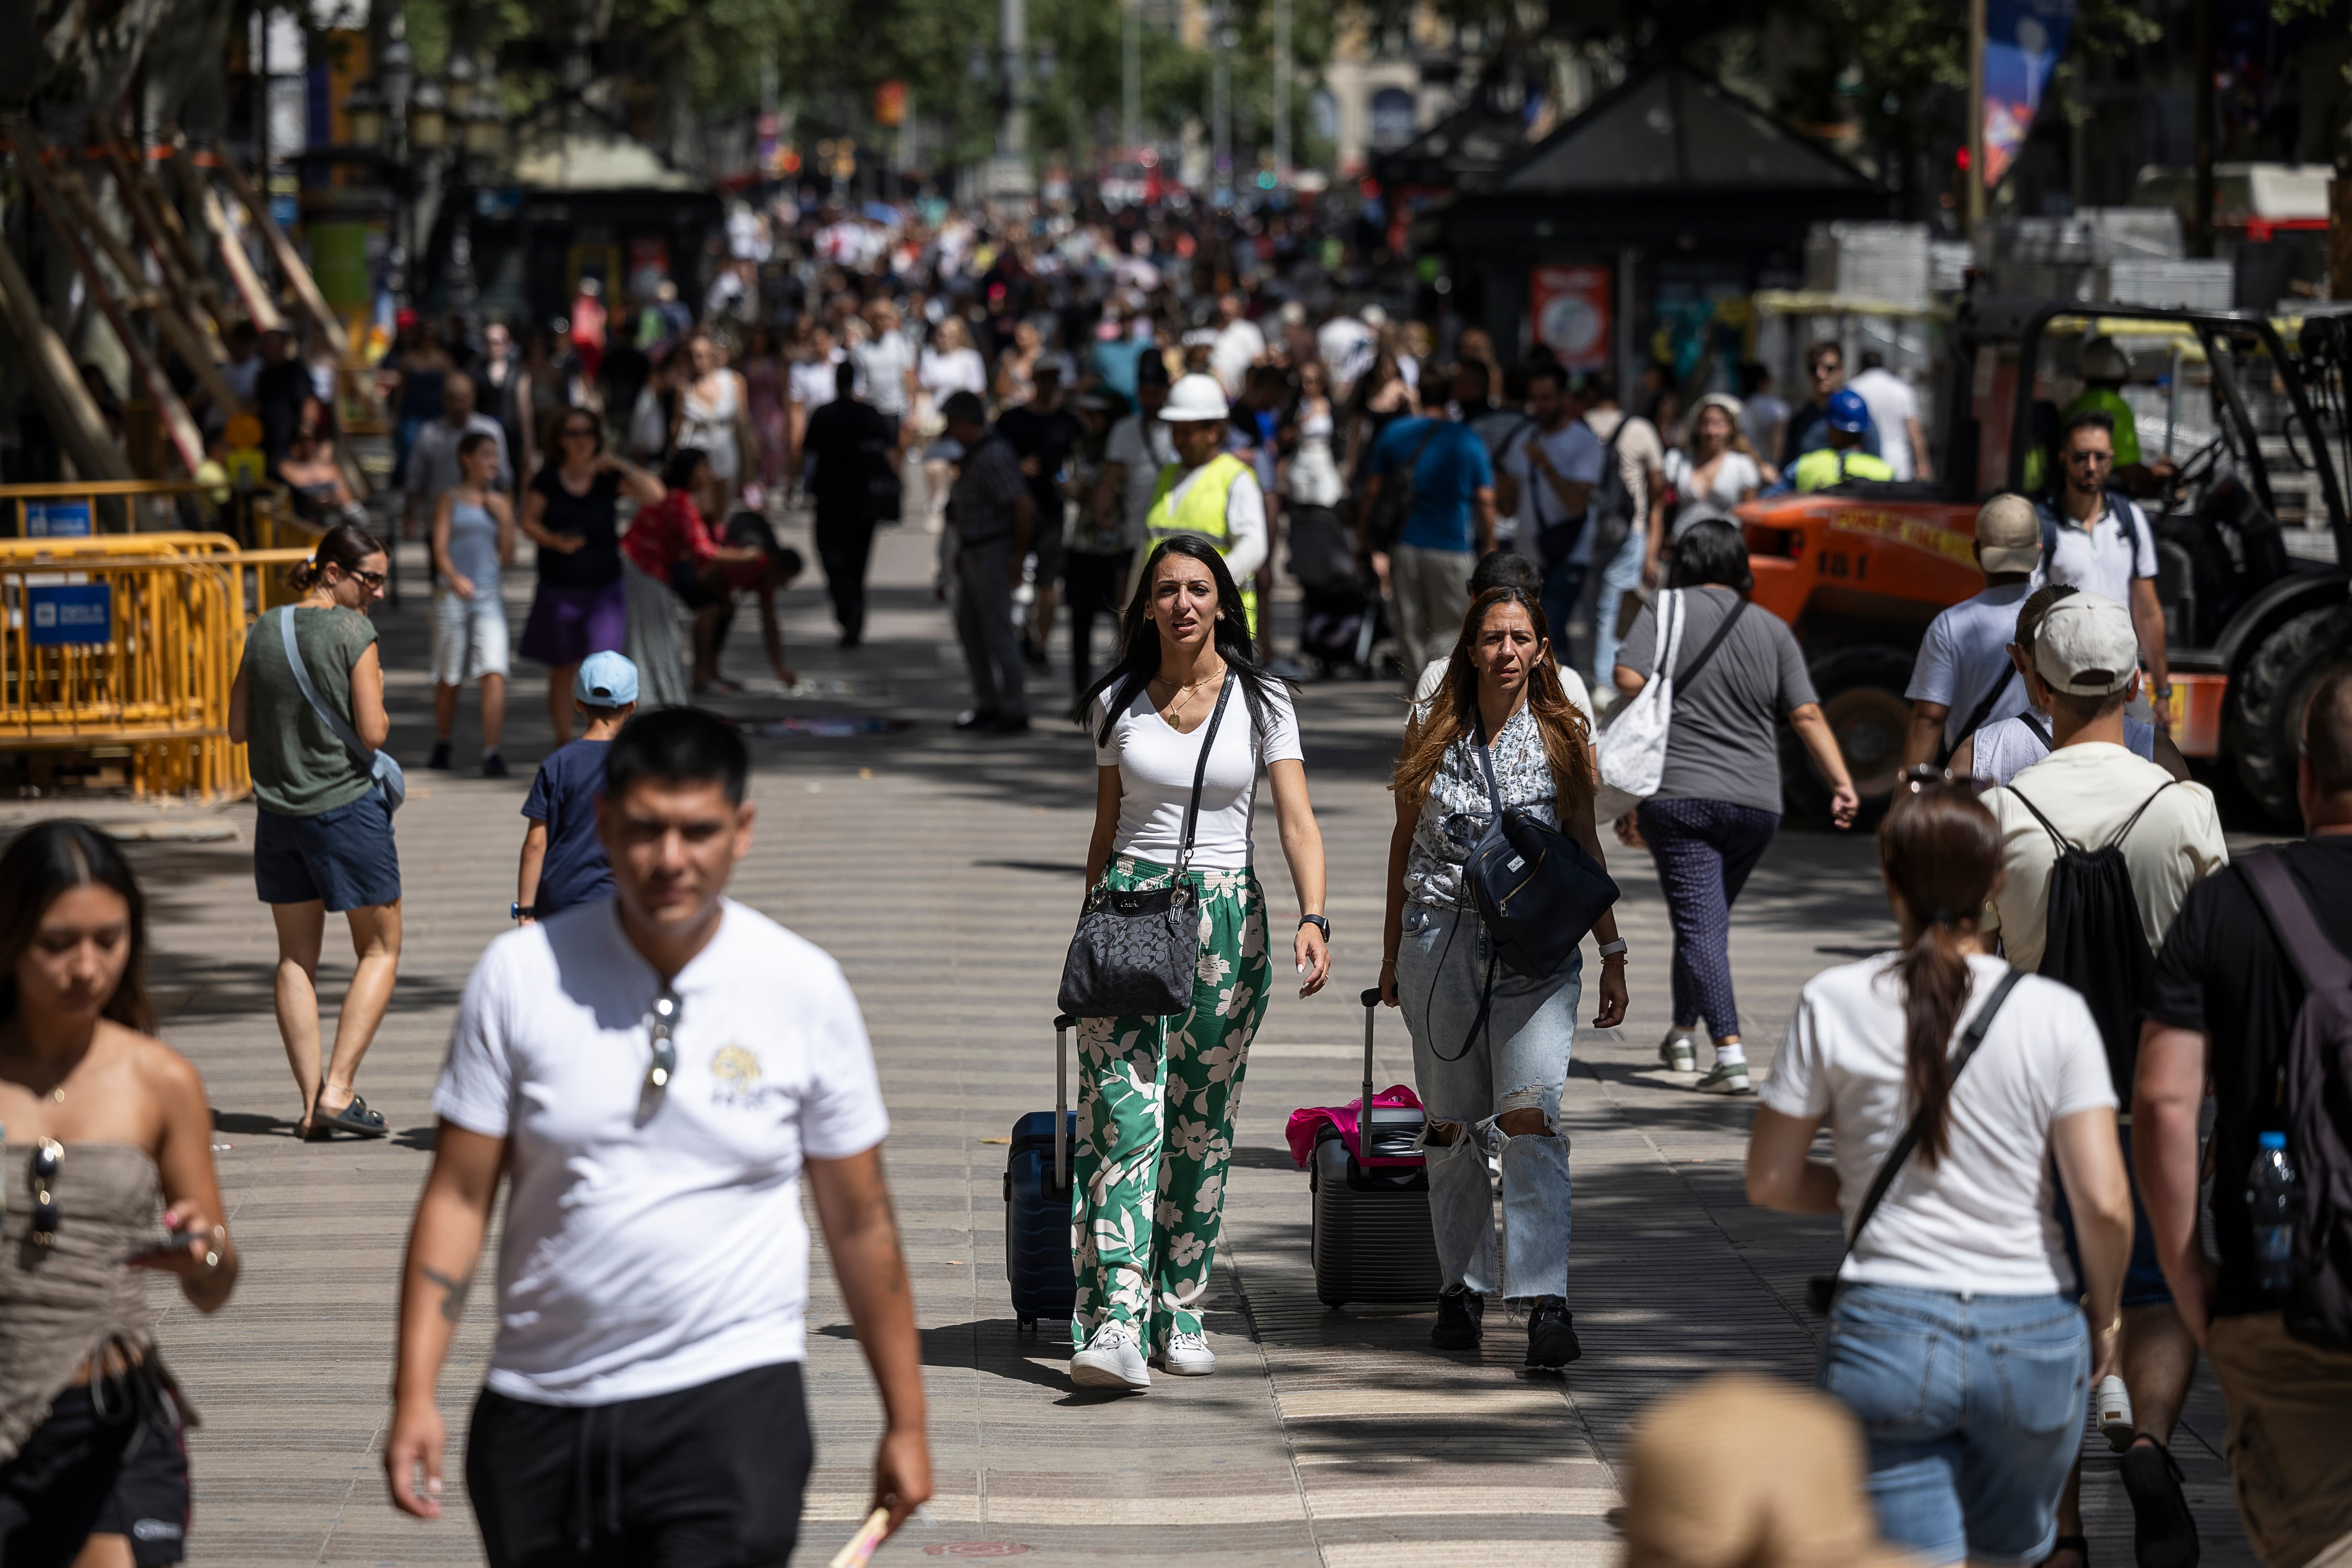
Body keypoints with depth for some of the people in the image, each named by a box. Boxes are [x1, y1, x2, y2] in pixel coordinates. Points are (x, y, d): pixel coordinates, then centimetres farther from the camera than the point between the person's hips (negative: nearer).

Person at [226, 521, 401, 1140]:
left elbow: (238, 729, 8)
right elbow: (373, 733, -16)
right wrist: (379, 712, 4)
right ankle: (338, 1089, -3)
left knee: (296, 956, 13)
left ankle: (311, 1101, 9)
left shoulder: (263, 632, 4)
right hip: (347, 805, -5)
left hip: (277, 807, 5)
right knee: (380, 949, 8)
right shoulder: (354, 633, -13)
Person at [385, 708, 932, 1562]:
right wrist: (415, 1394, -7)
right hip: (540, 1403, 2)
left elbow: (859, 1221, 6)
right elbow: (458, 1197, 0)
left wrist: (906, 1422, 8)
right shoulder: (522, 973, -2)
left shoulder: (805, 987, -2)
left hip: (731, 1396, -2)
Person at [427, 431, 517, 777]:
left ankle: (491, 753, -17)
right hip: (451, 596, -2)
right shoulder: (450, 500, 4)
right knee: (449, 680, 8)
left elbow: (508, 557, 11)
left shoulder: (499, 505, 12)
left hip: (489, 597, 2)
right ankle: (441, 747, 28)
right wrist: (454, 577, -24)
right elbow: (440, 548, -5)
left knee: (494, 674, -15)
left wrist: (503, 518, -1)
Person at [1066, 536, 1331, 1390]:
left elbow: (1297, 820, -7)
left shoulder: (1261, 702, 1)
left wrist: (1313, 919, -22)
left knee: (1202, 1125, 5)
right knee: (1123, 1112, -12)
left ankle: (1179, 1310, 18)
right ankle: (1115, 1323, -21)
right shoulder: (1116, 702, 6)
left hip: (1226, 917, 0)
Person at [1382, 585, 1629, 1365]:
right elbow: (1406, 841, 14)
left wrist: (1613, 955, 8)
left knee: (1530, 1113, -14)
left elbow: (1584, 846, 10)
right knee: (1452, 1124, 5)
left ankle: (1546, 1300, -20)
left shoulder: (1563, 734, 4)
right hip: (1441, 939, 2)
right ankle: (1464, 1286, 19)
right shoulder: (1432, 729, 6)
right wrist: (1391, 952, 16)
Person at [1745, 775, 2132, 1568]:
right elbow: (2105, 1205, -8)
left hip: (1885, 1330, -1)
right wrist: (2104, 1316, 9)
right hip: (2030, 1337, 1)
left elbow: (1770, 1182, 2)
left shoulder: (1833, 1004, -3)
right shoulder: (2054, 1013, -5)